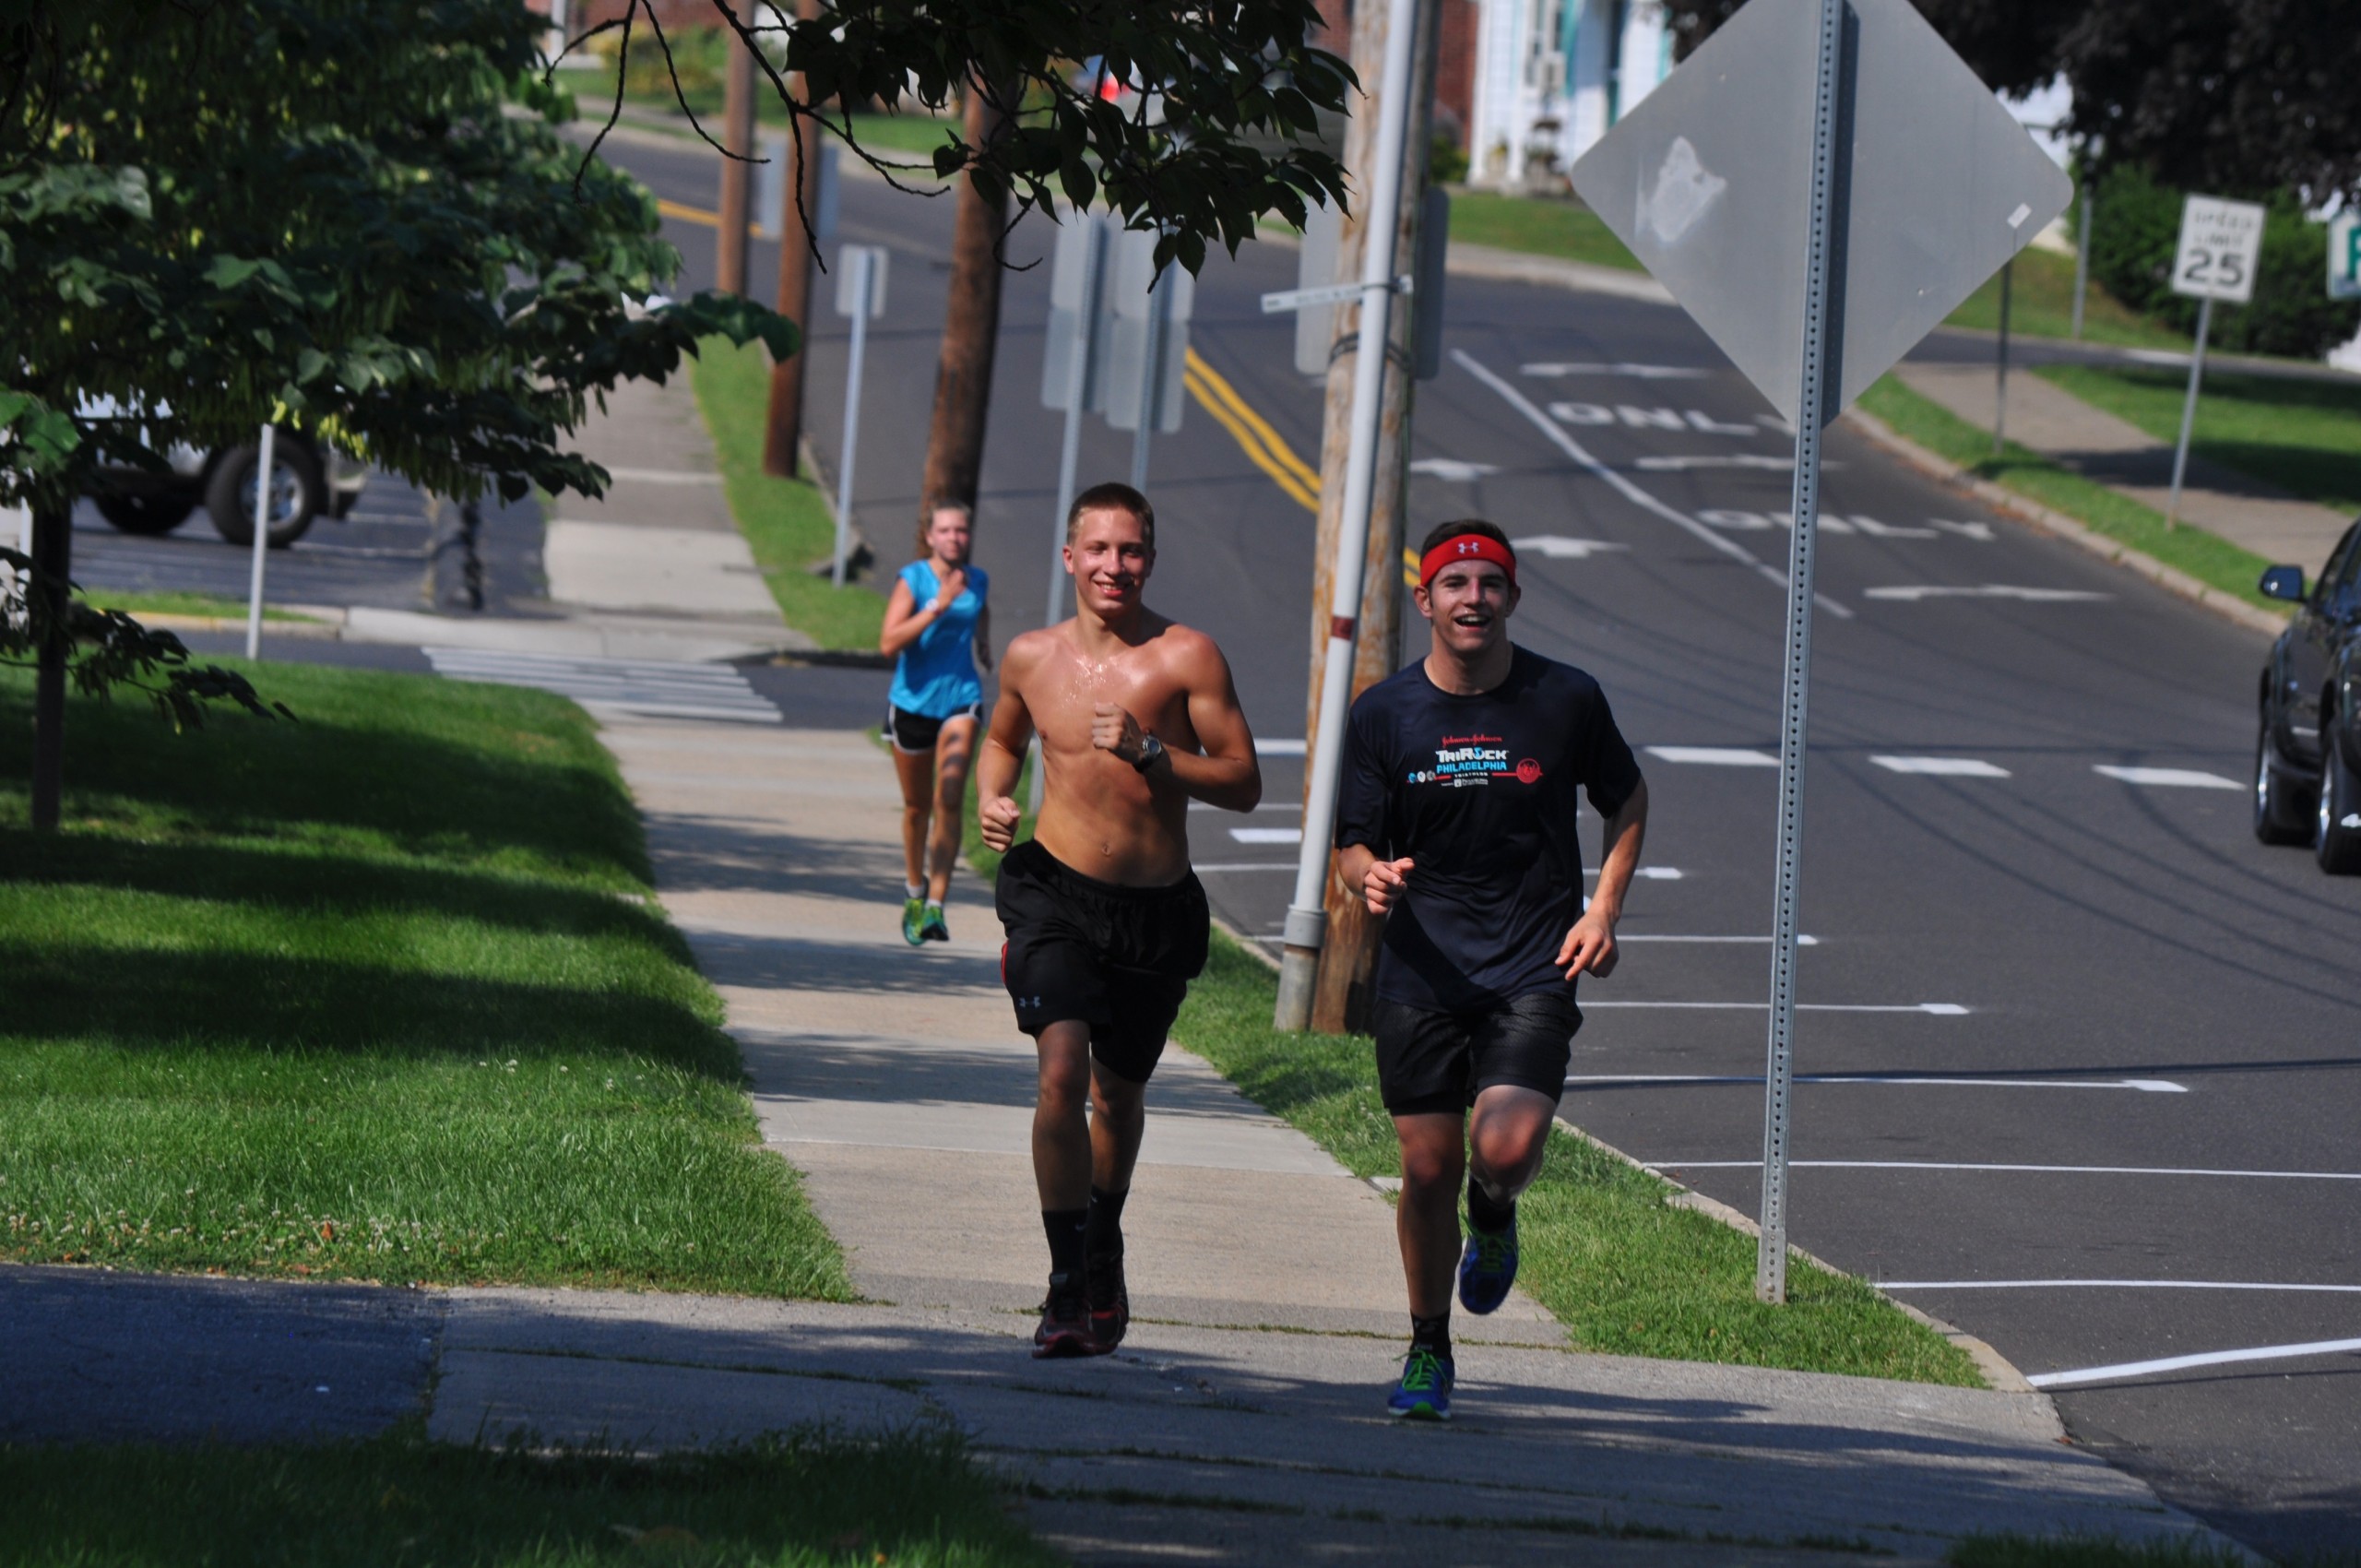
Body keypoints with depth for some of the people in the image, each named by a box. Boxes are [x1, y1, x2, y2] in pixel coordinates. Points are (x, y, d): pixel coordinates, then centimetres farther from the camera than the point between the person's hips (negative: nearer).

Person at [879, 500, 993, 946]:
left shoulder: (978, 581, 3)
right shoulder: (913, 579, -10)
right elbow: (889, 643, -23)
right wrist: (938, 606, -28)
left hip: (960, 698, 1)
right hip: (913, 701, -1)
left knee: (950, 798, -17)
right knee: (917, 805, 13)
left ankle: (936, 904, -20)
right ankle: (914, 889, 38)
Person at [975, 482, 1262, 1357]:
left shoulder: (1187, 657, -7)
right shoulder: (1032, 658, 2)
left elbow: (1244, 784, -9)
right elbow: (1003, 737, 24)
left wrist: (1150, 752, -22)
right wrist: (990, 798, 3)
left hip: (1157, 914, 0)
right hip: (1057, 896, 0)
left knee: (1119, 1096, 16)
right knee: (1062, 1073, -21)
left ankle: (1104, 1245, 45)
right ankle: (1067, 1286, -15)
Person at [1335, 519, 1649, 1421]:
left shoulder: (1566, 700, -2)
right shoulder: (1384, 713, 0)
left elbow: (1627, 802, 14)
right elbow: (1353, 843, 5)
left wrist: (1602, 911, 1)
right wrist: (1371, 875, -20)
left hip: (1534, 969, -1)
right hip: (1421, 967, 1)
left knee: (1506, 1148, -19)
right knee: (1428, 1167, 1)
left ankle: (1494, 1217, 19)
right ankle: (1428, 1352, 22)